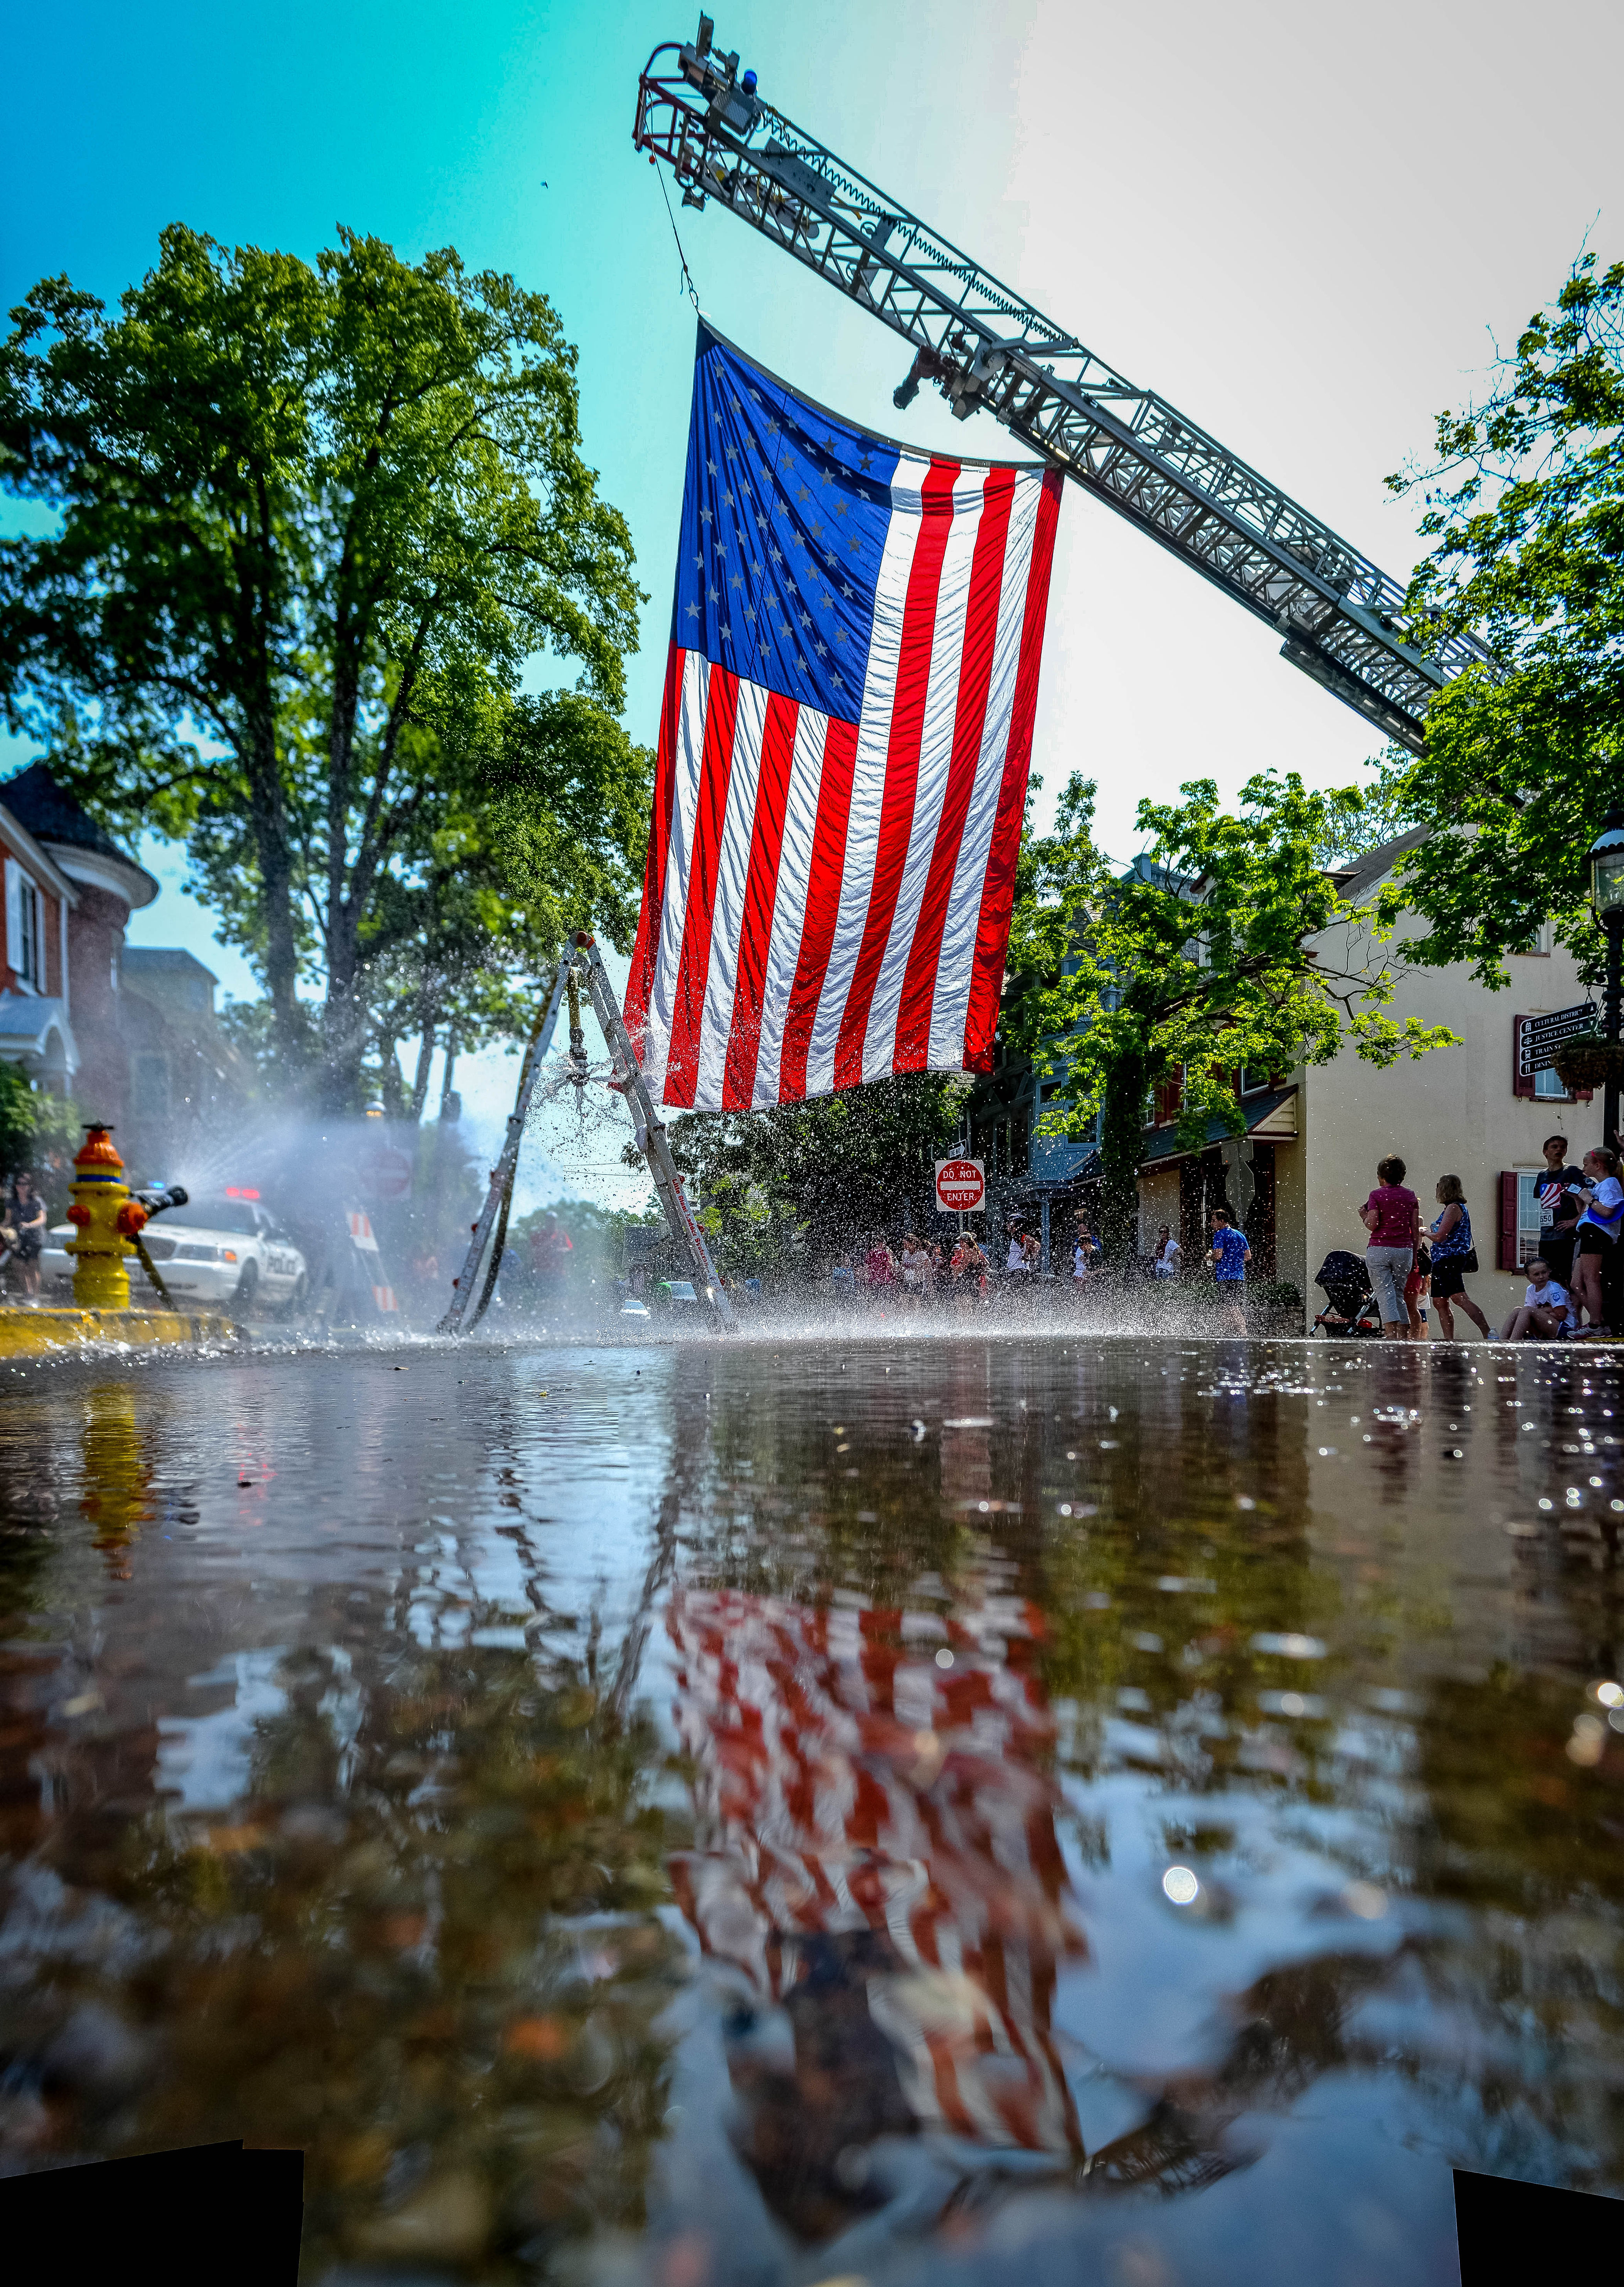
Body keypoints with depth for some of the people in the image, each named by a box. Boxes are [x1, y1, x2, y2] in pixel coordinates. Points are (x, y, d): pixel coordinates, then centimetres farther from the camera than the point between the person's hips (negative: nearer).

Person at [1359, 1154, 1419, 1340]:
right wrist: (1415, 1254, 15)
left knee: (1384, 1294, -5)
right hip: (1404, 1250, 4)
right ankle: (1404, 1337, 12)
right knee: (1399, 1294, 15)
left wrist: (1364, 1216, 11)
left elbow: (1372, 1225, -10)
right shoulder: (1411, 1196, 8)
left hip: (1379, 1249, -4)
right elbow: (1415, 1229, 8)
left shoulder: (1377, 1195, -3)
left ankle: (1391, 1334, -16)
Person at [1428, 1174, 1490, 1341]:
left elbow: (1440, 1237, -15)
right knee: (1440, 1303, 7)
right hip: (1442, 1261, 11)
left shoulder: (1454, 1208, -9)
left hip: (1450, 1259, -11)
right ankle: (1449, 1342, 6)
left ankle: (1488, 1334, -26)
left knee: (1460, 1298, -20)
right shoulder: (1458, 1207, 22)